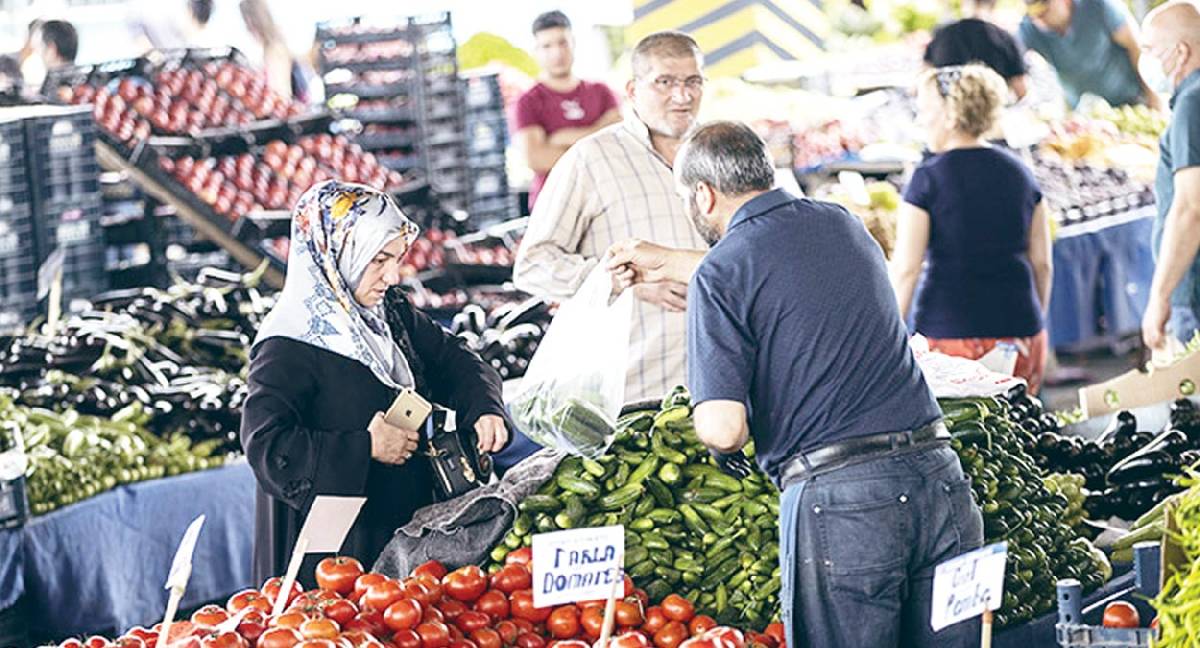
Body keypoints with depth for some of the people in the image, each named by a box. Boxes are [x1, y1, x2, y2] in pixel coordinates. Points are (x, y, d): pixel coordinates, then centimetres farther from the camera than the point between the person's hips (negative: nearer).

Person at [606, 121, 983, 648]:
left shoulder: (719, 276, -4)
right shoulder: (841, 225, 16)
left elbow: (722, 427, -13)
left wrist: (723, 445, 11)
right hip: (938, 477, 6)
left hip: (835, 493, -6)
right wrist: (668, 264, 49)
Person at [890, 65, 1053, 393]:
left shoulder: (928, 179, -7)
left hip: (950, 334, -4)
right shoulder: (1019, 173, 8)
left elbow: (905, 269, -9)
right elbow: (1043, 263, 11)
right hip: (1020, 330, 4)